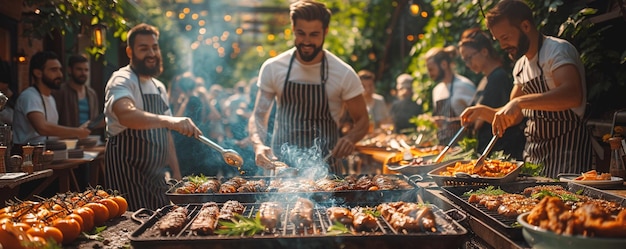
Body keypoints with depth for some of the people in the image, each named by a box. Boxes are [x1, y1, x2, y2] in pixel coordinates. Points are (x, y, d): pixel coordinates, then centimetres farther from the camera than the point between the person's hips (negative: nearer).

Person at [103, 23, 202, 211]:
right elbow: (125, 114, -36)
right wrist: (168, 120, -50)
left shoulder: (159, 87, 14)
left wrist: (176, 173, 12)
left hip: (156, 178, 8)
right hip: (128, 176, -8)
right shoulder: (122, 81, -13)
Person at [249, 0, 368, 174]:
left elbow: (362, 121, 4)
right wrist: (258, 145, -16)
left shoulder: (344, 74, -6)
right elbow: (259, 116, 4)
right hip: (281, 165, 2)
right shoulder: (272, 68, -2)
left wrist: (350, 138, -18)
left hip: (324, 167, -1)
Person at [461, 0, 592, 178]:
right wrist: (483, 112, -2)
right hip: (533, 153, 8)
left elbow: (573, 94, -32)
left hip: (567, 151, -7)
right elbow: (515, 117, 16)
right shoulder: (521, 65, 13)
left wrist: (519, 102, -38)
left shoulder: (558, 49, -13)